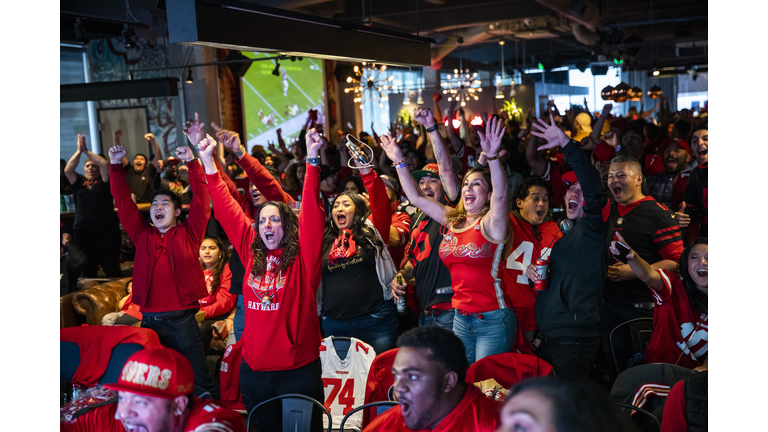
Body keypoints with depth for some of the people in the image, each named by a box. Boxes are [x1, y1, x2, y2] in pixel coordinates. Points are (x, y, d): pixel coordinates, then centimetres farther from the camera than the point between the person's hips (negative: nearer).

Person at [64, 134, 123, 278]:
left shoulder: (103, 181, 6)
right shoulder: (79, 182, 12)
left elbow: (105, 164, -9)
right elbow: (67, 170, -2)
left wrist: (86, 151, -3)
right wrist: (79, 151, -5)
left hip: (106, 230, -3)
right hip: (82, 232, 3)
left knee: (111, 268, -3)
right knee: (87, 270, 8)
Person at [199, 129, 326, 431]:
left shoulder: (303, 256, -4)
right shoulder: (251, 252, 6)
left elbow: (311, 213, -15)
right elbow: (227, 210, 7)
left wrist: (312, 161, -23)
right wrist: (209, 163, 5)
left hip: (298, 369, -4)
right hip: (254, 368, 4)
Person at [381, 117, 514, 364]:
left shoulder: (491, 223, -8)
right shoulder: (452, 221, 9)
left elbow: (501, 193, -28)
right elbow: (416, 198, 13)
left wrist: (493, 157, -44)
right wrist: (399, 162, 8)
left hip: (493, 319, -6)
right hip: (461, 318, 6)